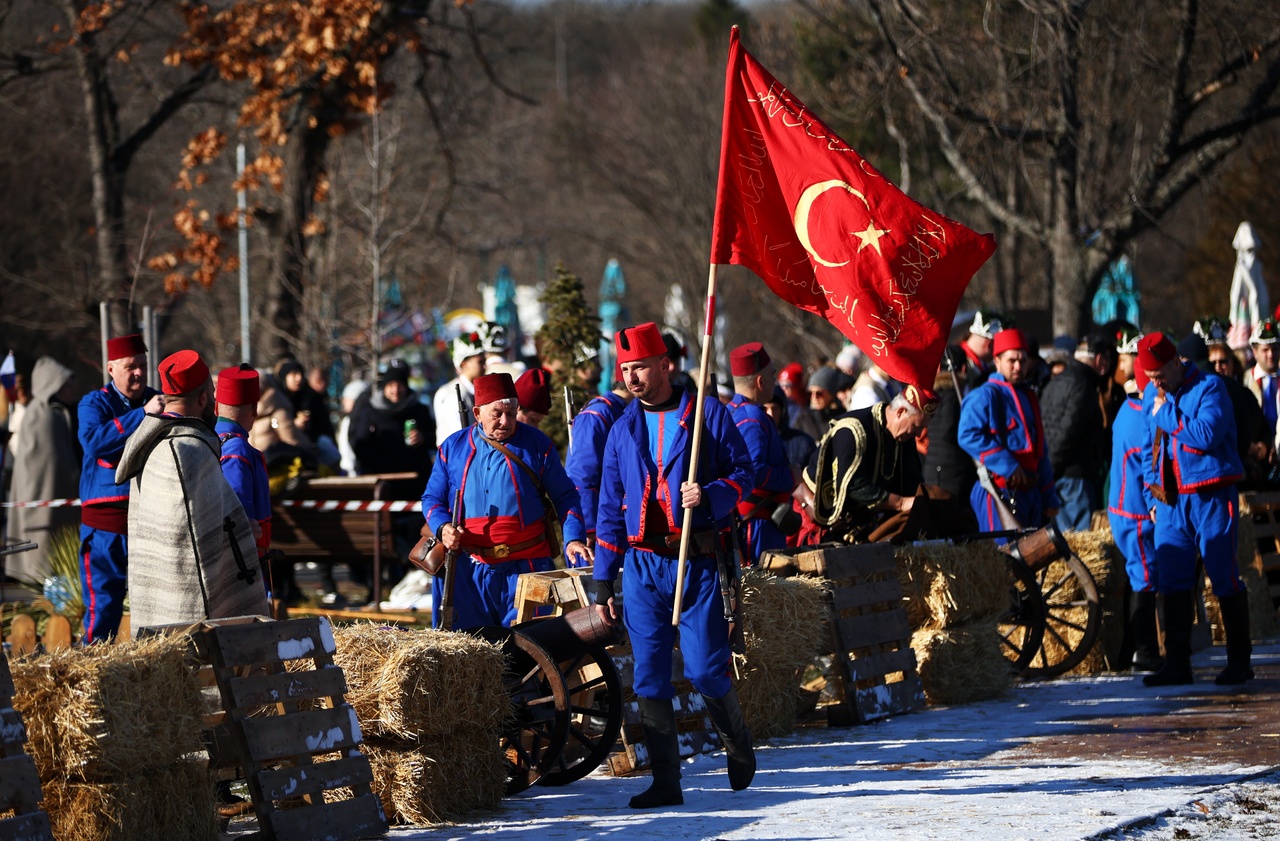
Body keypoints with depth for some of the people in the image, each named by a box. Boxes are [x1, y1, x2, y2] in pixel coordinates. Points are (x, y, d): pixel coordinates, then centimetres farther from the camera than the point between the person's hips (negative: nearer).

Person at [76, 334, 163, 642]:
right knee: (103, 599, -1)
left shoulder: (159, 402, 10)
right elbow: (93, 440, -22)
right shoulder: (94, 404, 0)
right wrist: (142, 414, -28)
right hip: (107, 521, -3)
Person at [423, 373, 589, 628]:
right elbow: (432, 498, 14)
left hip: (525, 569, -2)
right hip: (467, 571, 2)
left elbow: (564, 497, 6)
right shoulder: (454, 448, 8)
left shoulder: (536, 445, 3)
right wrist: (442, 528, -7)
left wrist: (573, 539, -9)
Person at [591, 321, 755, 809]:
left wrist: (710, 495, -19)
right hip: (643, 566, 3)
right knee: (649, 676, -2)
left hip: (698, 562, -3)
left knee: (705, 671, -6)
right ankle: (665, 781, 3)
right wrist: (602, 584, 12)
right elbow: (610, 509, 15)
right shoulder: (622, 431, 13)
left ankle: (737, 743, 24)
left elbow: (743, 473, 3)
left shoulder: (707, 414, 1)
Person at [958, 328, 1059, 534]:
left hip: (1030, 493, 8)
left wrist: (1049, 498, 19)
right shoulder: (985, 396, -7)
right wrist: (1007, 466, -23)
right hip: (1001, 492, -8)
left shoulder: (1029, 398, 19)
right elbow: (968, 435, -21)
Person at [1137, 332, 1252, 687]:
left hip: (1210, 497, -6)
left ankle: (1239, 662, 6)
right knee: (1172, 582, 2)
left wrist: (1166, 414, -16)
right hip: (1170, 499, 6)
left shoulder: (1209, 388, -8)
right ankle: (1176, 665, 7)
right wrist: (1155, 492, 17)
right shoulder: (1152, 395, 11)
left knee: (1224, 579, -2)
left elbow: (1206, 435, -24)